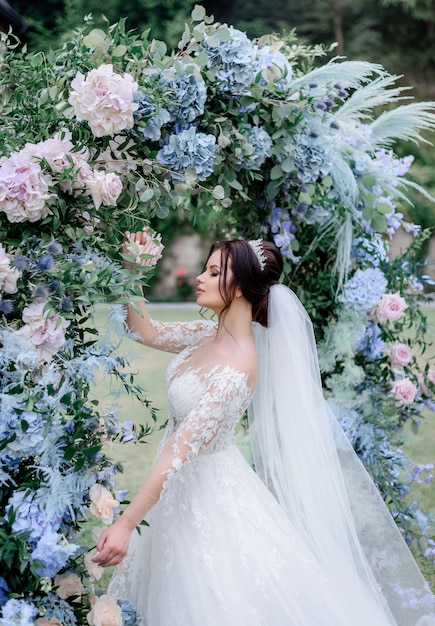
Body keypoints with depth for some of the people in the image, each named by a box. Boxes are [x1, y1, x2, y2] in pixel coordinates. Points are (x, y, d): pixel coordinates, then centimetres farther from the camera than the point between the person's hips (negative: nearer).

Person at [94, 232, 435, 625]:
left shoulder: (236, 369, -29)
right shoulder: (212, 335, -4)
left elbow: (181, 453, -32)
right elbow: (147, 332, 10)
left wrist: (126, 524, -33)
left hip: (207, 494, -8)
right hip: (184, 486, 8)